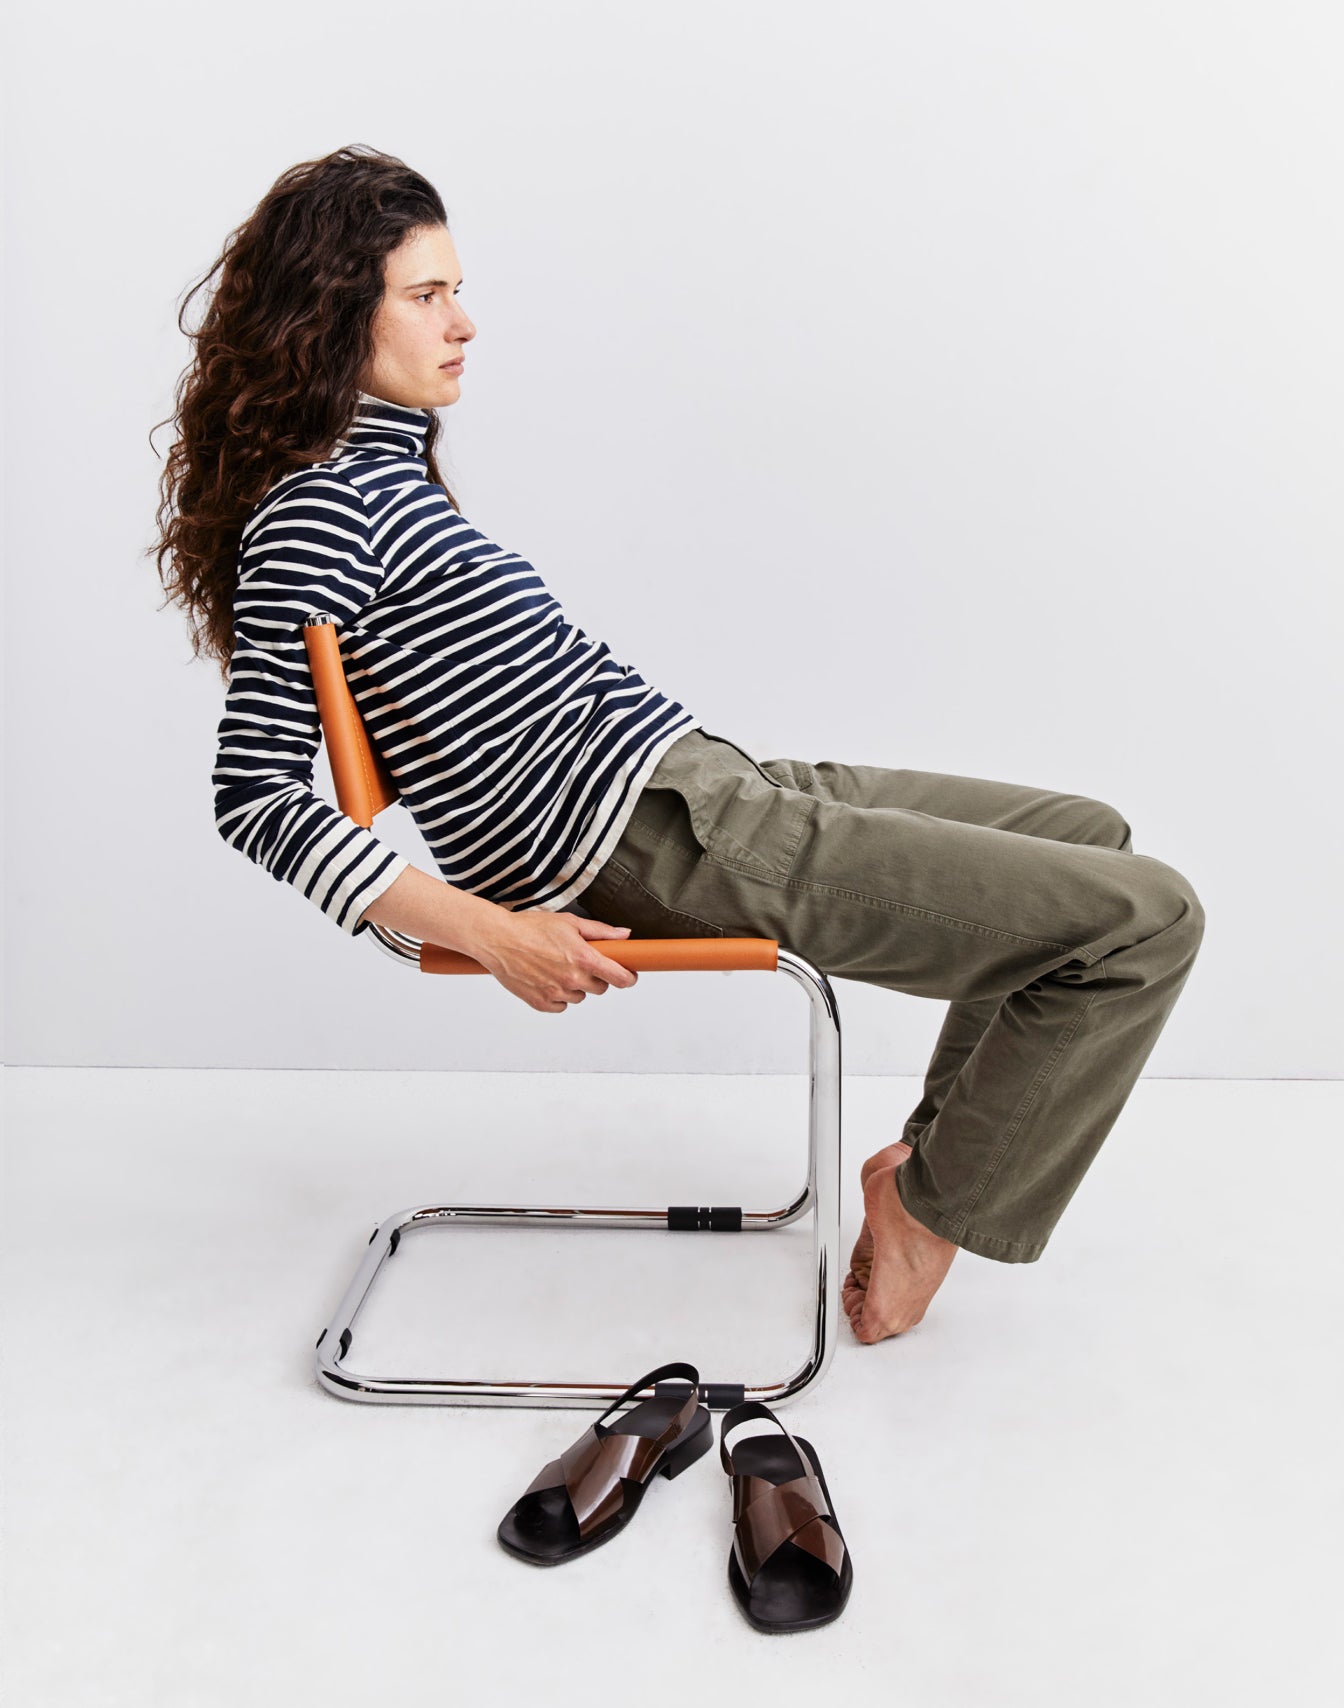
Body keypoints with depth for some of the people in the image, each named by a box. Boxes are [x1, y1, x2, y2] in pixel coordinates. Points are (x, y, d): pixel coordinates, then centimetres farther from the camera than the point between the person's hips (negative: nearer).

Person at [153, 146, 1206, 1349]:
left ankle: (943, 1150, 24)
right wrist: (491, 933, -21)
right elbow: (258, 795, -17)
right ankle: (934, 1199, 7)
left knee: (1088, 834, 20)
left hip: (704, 780, 10)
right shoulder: (313, 511, -12)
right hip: (655, 843, -10)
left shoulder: (379, 468, 18)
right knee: (1147, 917, -10)